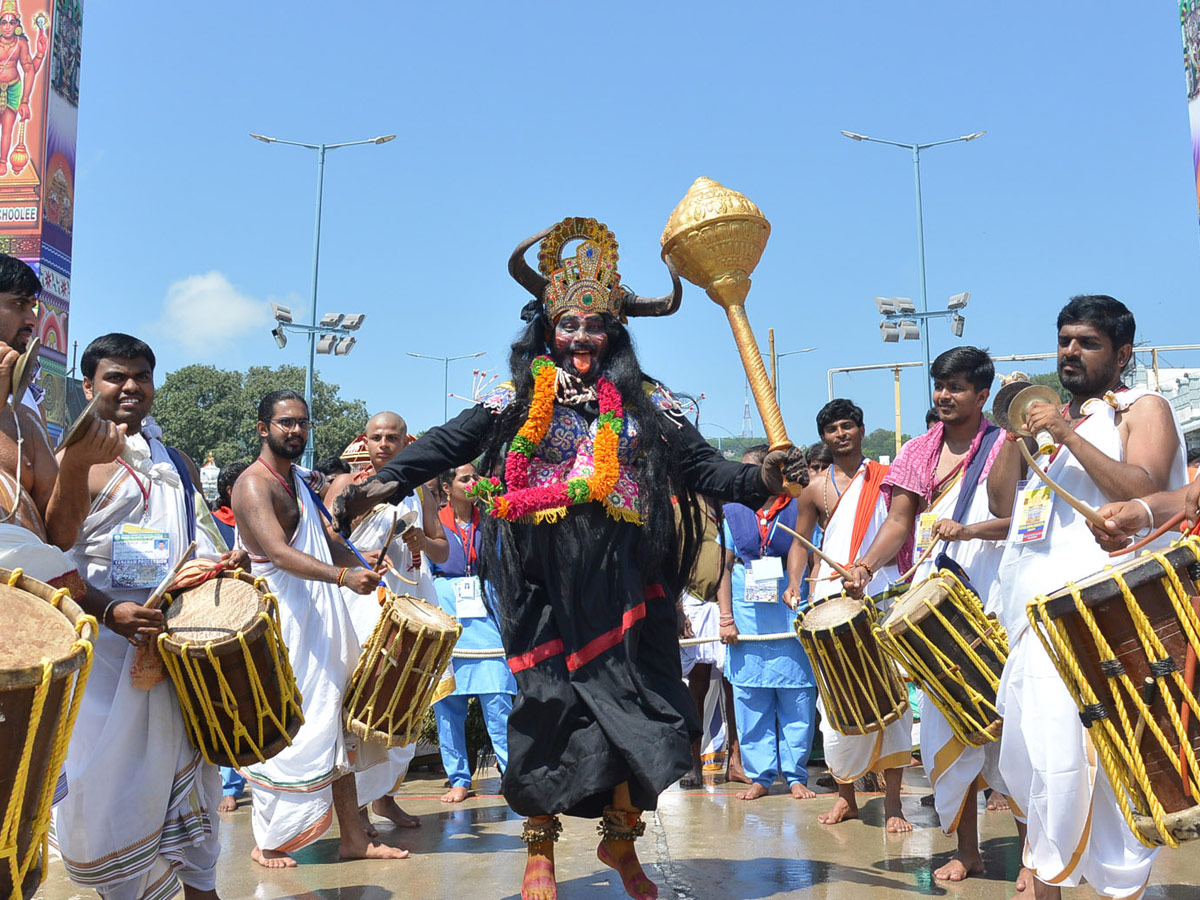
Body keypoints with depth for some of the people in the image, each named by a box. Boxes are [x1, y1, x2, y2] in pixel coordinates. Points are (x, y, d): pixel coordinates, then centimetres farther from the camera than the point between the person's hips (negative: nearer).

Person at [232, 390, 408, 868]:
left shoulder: (299, 479, 17)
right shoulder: (254, 484, -12)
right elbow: (279, 552, -27)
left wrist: (362, 567, 10)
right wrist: (344, 575, -39)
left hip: (321, 618, 9)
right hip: (284, 619, -9)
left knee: (336, 722, 9)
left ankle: (353, 835, 14)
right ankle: (268, 842, 14)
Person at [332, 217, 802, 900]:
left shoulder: (645, 402, 10)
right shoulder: (521, 394, 6)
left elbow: (701, 464, 3)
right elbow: (451, 441, -3)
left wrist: (759, 481, -15)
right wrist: (389, 480, -17)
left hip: (622, 574, 2)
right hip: (545, 575, -1)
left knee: (630, 696, 3)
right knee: (550, 698, 1)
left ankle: (621, 836, 25)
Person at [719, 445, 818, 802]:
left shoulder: (798, 510, 1)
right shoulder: (733, 512, 8)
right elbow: (724, 568, 9)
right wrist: (726, 618, 2)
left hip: (792, 621, -2)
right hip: (747, 621, 2)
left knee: (797, 702, 2)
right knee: (750, 704, 5)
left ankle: (796, 775, 15)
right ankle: (759, 776, 15)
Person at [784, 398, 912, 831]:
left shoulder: (887, 477, 9)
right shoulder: (815, 489, 11)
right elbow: (800, 541, 17)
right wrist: (794, 584, 1)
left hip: (882, 591, -1)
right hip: (832, 596, 1)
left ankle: (892, 800, 3)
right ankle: (845, 794, 16)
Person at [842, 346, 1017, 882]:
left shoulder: (1004, 447, 4)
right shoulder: (918, 452, 15)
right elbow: (899, 522, 8)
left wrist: (967, 530, -25)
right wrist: (864, 567, -8)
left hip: (993, 602, -4)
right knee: (946, 724, 5)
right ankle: (966, 851, 16)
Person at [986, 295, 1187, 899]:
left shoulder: (1143, 409, 3)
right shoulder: (1051, 415, 22)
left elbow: (1145, 492, -15)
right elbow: (1002, 503, 15)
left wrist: (1067, 435, -18)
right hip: (1030, 607, 7)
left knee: (1080, 750, -13)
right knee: (1025, 749, 8)